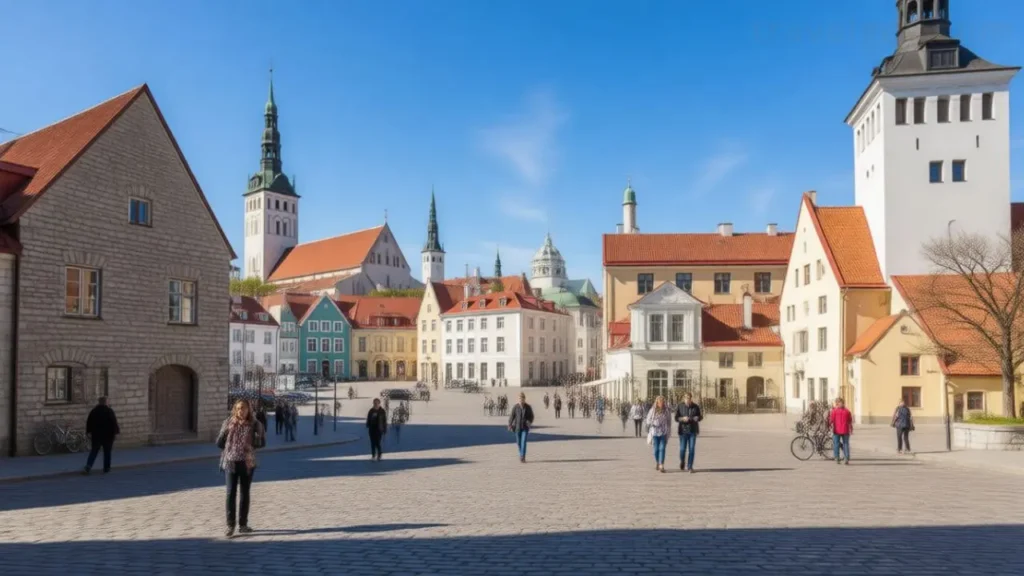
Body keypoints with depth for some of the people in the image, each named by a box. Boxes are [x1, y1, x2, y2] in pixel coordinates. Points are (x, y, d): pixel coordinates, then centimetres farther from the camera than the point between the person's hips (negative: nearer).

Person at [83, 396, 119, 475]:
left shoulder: (93, 411, 4)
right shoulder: (109, 411, -8)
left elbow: (88, 422, 6)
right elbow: (114, 422, -11)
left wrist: (88, 432, 12)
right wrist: (116, 432, -6)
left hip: (96, 435, 3)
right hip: (107, 435, -3)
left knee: (94, 451, 8)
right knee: (107, 452, 7)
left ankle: (88, 466, -10)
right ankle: (106, 468, 10)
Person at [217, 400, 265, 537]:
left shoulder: (254, 424, -1)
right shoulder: (228, 423, 2)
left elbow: (262, 442, -1)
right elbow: (219, 443, 7)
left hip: (247, 463, 0)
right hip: (230, 462, 0)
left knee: (244, 493, 9)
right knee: (231, 493, -3)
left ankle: (243, 524, 19)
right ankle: (230, 525, 3)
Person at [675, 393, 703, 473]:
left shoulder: (696, 407, 2)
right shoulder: (680, 406, -2)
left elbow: (699, 417, 10)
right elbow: (676, 418, -1)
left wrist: (698, 418, -14)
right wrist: (683, 418, -21)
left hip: (693, 431, 1)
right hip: (683, 430, -1)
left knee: (692, 449, -3)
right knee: (682, 449, 0)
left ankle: (690, 467, 4)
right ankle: (682, 462, 31)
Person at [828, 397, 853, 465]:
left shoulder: (834, 411, -6)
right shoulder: (847, 411, 1)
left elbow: (831, 420, -7)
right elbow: (850, 422, 4)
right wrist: (851, 429, 14)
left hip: (837, 430, -2)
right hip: (845, 430, 2)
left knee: (836, 444, 7)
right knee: (846, 444, 6)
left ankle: (837, 459, 3)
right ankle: (847, 459, -1)